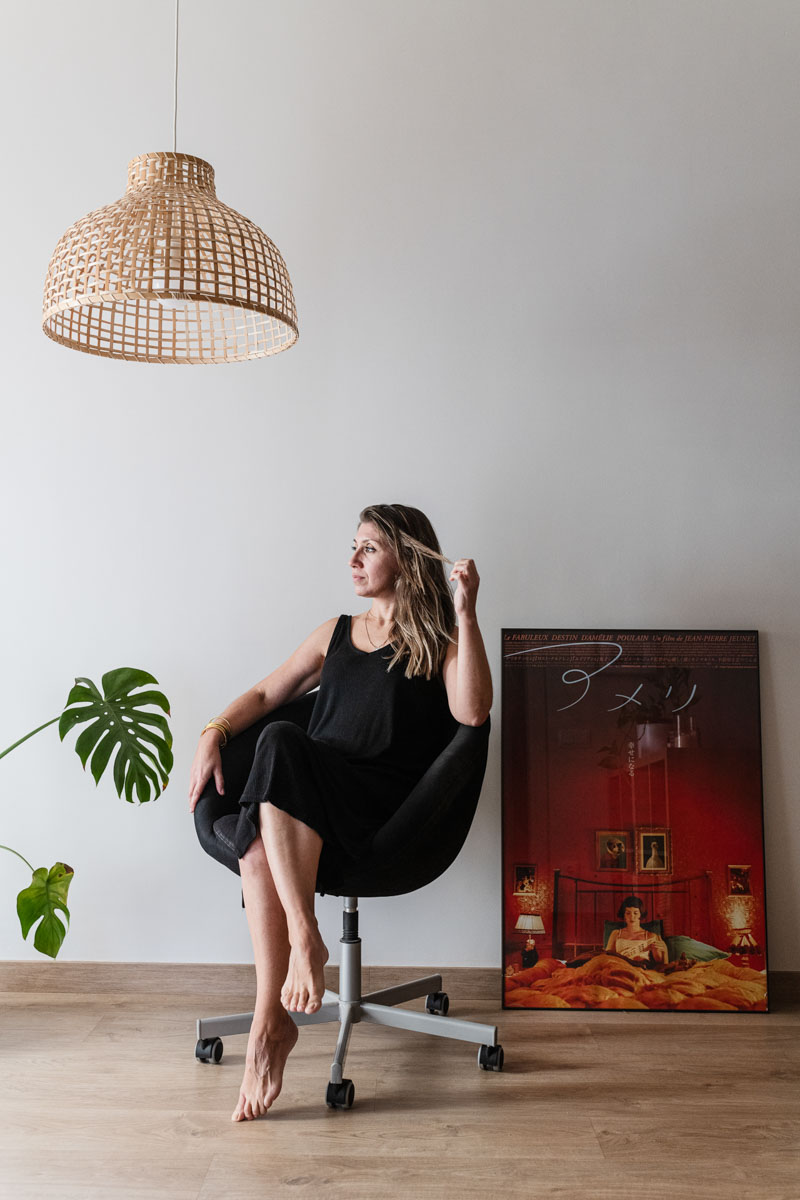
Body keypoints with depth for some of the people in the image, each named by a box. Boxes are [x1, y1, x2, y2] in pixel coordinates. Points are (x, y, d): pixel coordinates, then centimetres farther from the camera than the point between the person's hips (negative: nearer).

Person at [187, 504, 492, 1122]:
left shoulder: (437, 640, 11)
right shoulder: (336, 633, 27)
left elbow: (472, 711, -8)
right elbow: (266, 694, 29)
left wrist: (467, 612, -11)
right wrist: (215, 731, 9)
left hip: (390, 807, -4)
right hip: (305, 802, 4)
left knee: (282, 743, -33)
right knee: (258, 843, -31)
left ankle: (304, 934, -37)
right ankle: (271, 1019, -30)